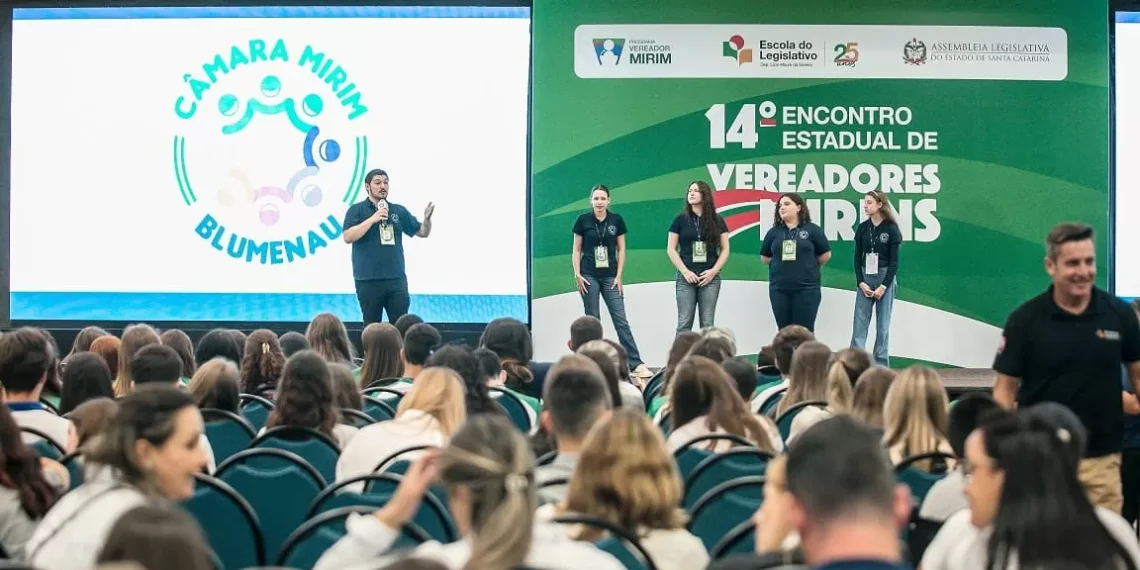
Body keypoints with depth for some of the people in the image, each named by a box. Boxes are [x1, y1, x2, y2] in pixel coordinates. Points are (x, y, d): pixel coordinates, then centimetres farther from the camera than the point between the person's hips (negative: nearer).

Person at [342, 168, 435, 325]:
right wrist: (373, 219, -18)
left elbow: (423, 232, 15)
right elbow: (348, 237, -13)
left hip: (397, 279, 3)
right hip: (368, 281, -3)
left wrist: (427, 219, -8)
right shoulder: (357, 210, 0)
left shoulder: (398, 210, 11)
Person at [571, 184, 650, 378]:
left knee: (621, 320, -4)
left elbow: (621, 250, 5)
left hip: (610, 276, 1)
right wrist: (577, 275, -4)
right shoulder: (583, 221, 0)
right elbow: (577, 250, 4)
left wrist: (619, 276, -2)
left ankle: (636, 364, -8)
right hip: (589, 276, -1)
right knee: (592, 321, 3)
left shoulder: (617, 220, 2)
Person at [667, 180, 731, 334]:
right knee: (684, 323, -4)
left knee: (707, 324, 2)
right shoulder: (680, 220, 4)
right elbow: (671, 249, 3)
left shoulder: (717, 221, 7)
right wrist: (685, 271, -8)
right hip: (686, 278, -1)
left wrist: (714, 271, -7)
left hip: (710, 277, 1)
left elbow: (725, 249, 7)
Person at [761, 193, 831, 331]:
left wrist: (809, 267, 10)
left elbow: (825, 254, 5)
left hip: (806, 288, -3)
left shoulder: (812, 230, 0)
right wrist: (780, 264, 8)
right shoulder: (774, 232, 8)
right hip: (779, 289, 3)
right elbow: (765, 257, 15)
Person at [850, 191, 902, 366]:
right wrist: (861, 282, -6)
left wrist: (883, 286, -12)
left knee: (883, 325, 3)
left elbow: (894, 261, -6)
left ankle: (881, 366, 8)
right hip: (864, 279, 3)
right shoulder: (862, 228, 5)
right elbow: (857, 258, 6)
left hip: (885, 278, -3)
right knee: (859, 323, -3)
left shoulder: (891, 229, -5)